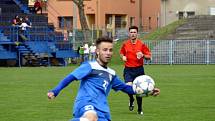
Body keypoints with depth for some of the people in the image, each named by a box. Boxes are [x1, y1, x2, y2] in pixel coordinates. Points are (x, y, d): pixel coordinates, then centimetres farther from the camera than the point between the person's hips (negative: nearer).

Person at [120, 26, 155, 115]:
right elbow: (122, 53, 21)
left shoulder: (141, 44, -3)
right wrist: (123, 57, -1)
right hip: (128, 69, 0)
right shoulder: (125, 44, 3)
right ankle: (131, 100, 12)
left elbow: (149, 56, 1)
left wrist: (143, 55, -19)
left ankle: (139, 109, 23)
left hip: (139, 69, 0)